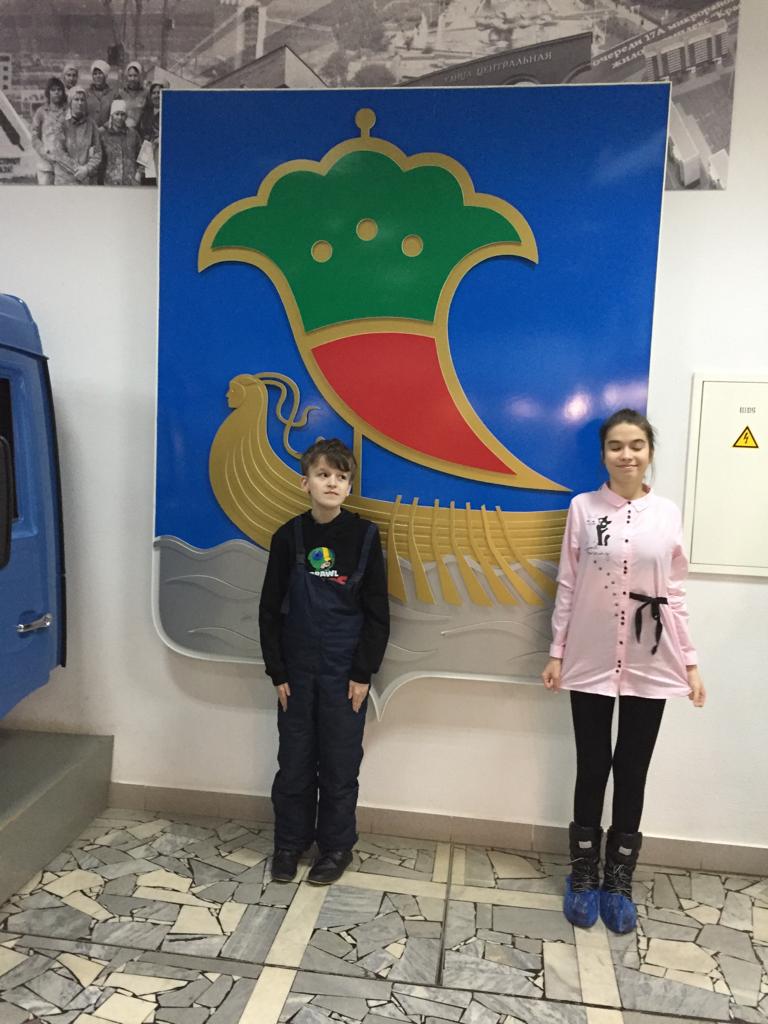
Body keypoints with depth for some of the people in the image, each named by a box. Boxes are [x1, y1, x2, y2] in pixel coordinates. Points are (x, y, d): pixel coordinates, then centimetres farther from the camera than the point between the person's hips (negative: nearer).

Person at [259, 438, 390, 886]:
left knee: (340, 764, 9)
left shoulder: (364, 535, -7)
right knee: (294, 762, 11)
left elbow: (377, 612, -5)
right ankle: (290, 841, 30)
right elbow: (271, 609, 3)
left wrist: (363, 673, -7)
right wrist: (277, 672, 0)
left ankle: (337, 846, 27)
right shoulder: (289, 537, -2)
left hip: (345, 673, -2)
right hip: (297, 671, 2)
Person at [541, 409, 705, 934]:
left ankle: (619, 878, 28)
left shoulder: (668, 513, 1)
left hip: (649, 664, 1)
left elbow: (674, 593, 4)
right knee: (592, 767, 9)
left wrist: (690, 661, 3)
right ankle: (584, 873, 28)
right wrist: (556, 651, -1)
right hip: (591, 661, -1)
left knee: (632, 771, 11)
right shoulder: (583, 508, -3)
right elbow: (567, 586, 0)